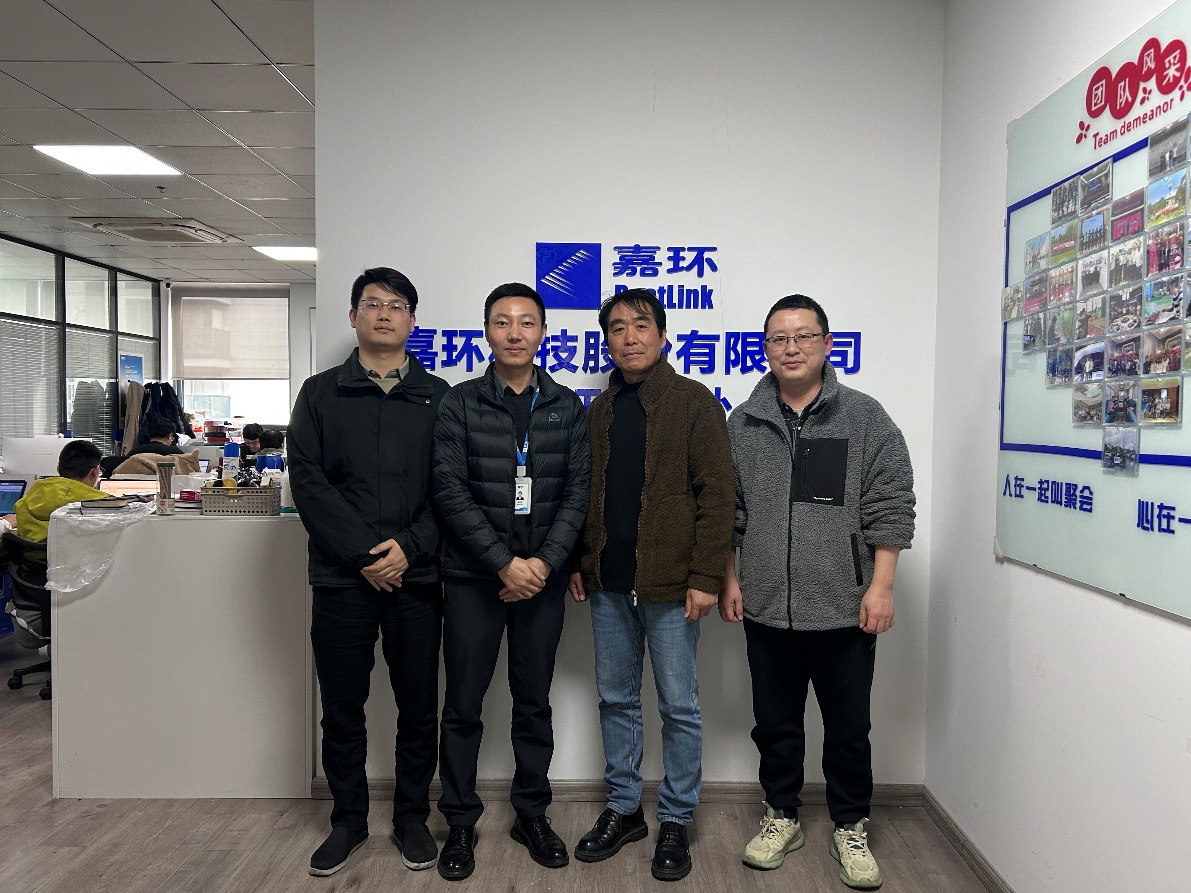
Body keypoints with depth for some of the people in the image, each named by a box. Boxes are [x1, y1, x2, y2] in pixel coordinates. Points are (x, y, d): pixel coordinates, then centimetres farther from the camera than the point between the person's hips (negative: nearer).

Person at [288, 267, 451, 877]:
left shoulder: (438, 397, 7)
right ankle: (349, 820, 29)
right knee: (342, 709, 10)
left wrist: (410, 547, -13)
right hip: (342, 576, 0)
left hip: (416, 576, 0)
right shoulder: (321, 394, 7)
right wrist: (364, 553, -12)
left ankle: (412, 817, 27)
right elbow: (308, 481, -3)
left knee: (419, 708, 8)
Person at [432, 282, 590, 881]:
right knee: (463, 704, 7)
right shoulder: (459, 404, -1)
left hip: (543, 577, 2)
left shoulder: (567, 407, 5)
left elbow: (577, 491, 1)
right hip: (472, 577, -1)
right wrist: (505, 563, -15)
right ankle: (461, 823, 24)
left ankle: (532, 814, 29)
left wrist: (544, 562, -11)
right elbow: (450, 492, -9)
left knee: (534, 702, 12)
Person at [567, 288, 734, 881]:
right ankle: (623, 810, 30)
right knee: (616, 700, 14)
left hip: (670, 586, -5)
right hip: (609, 585, 5)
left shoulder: (693, 402, -4)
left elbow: (716, 493, -10)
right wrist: (580, 562, 10)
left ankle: (675, 821, 23)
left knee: (678, 707, 6)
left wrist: (705, 576, -15)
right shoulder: (599, 411, 13)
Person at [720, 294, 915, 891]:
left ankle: (850, 829, 32)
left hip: (843, 608, -2)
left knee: (848, 726, 12)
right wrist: (729, 580, 5)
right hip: (765, 608, 2)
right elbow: (727, 511, 8)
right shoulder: (743, 425, 5)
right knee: (775, 722, 16)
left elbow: (890, 508, -4)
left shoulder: (865, 418, -2)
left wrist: (881, 585, -9)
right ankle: (781, 818, 35)